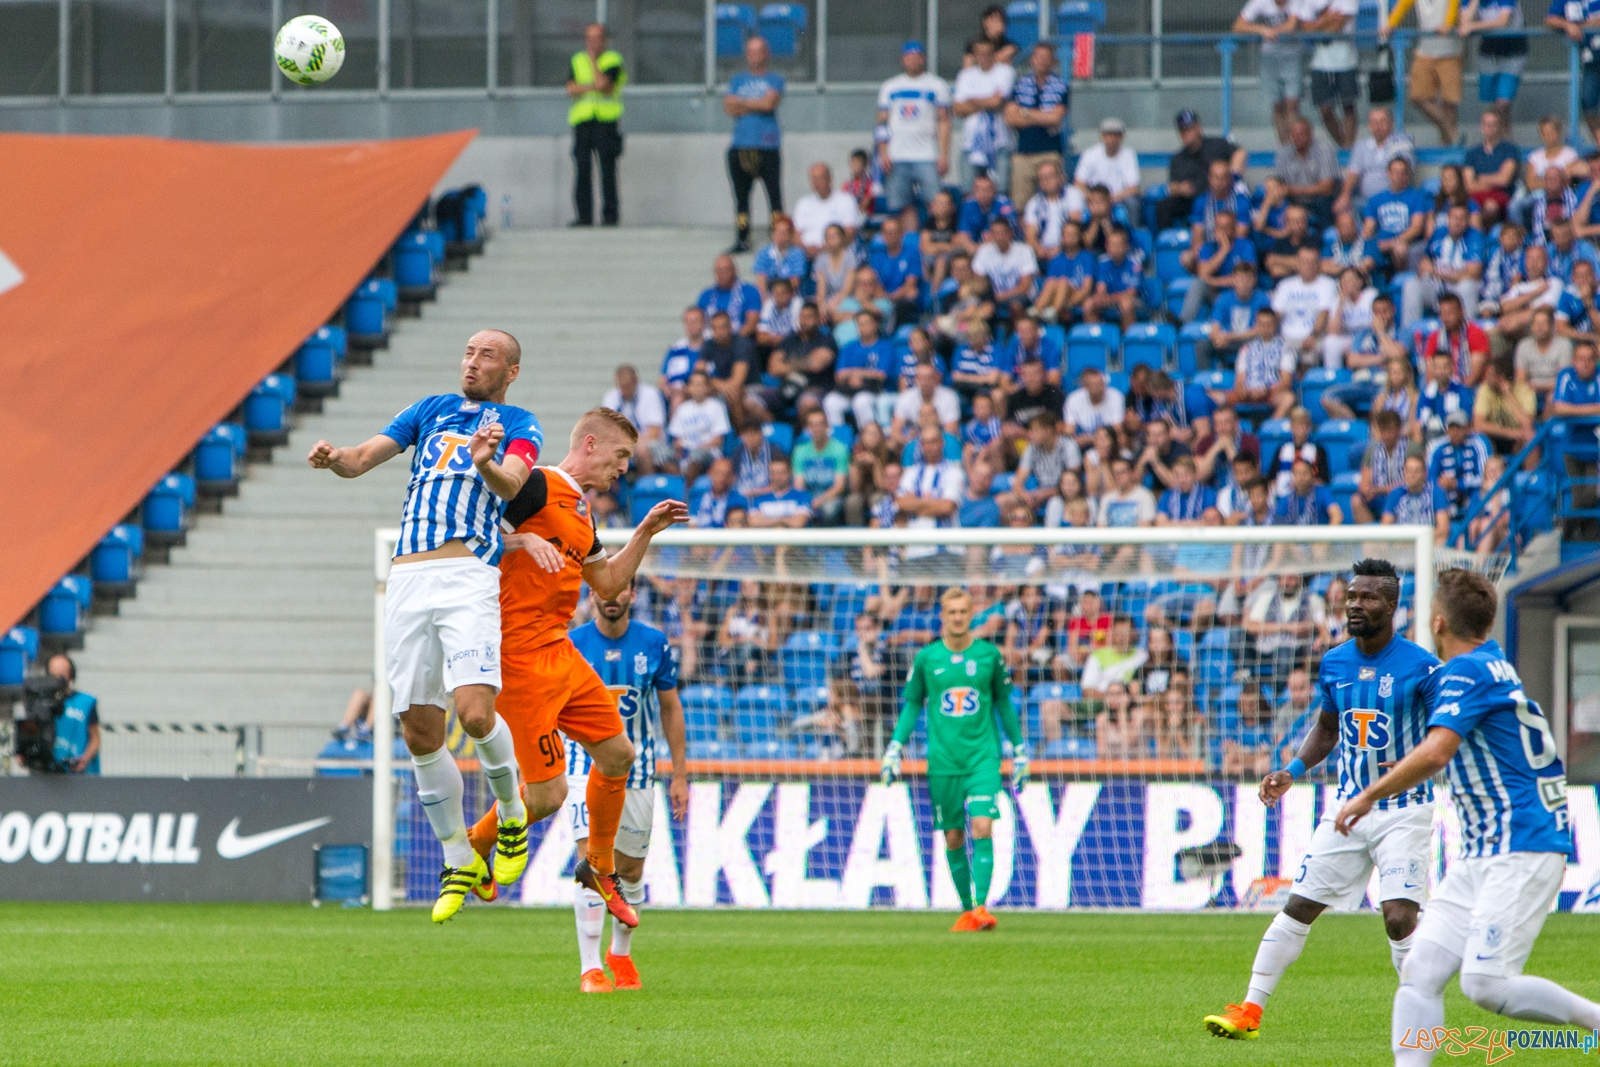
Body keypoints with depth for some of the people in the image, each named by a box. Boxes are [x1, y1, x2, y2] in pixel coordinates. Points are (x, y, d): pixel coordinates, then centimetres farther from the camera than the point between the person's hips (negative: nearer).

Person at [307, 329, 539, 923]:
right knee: (420, 734, 1)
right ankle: (459, 862, 15)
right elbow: (365, 457, 13)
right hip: (408, 580, 4)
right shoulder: (432, 410, 21)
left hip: (470, 578, -4)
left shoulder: (519, 426, 9)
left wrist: (486, 464, -35)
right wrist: (335, 458, -11)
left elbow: (512, 482, -12)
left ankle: (510, 813, 8)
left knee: (475, 712, -21)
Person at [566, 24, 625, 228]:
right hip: (582, 121, 3)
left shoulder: (612, 60, 4)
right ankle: (584, 216, -1)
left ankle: (610, 214, -5)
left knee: (607, 168, -7)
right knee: (582, 169, -3)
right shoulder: (576, 61, 15)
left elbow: (602, 84, -12)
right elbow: (571, 89, 3)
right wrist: (593, 87, -12)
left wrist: (593, 59, -3)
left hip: (606, 121, -3)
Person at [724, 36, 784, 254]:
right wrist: (757, 105, -6)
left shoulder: (774, 79, 7)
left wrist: (741, 103, -2)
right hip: (741, 146, 4)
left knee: (774, 195, -7)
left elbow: (769, 102, -11)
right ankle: (742, 239, 11)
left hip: (767, 148, -3)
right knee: (741, 196, 5)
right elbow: (730, 108, 2)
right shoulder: (737, 80, 16)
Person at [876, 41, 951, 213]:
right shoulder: (889, 87, 15)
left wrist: (944, 155, -7)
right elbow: (882, 122, 13)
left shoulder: (937, 86, 8)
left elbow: (944, 121, 3)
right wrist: (883, 153, 1)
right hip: (896, 159, 2)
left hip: (927, 159, -2)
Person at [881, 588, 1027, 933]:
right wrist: (895, 747, 3)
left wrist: (1019, 752, 16)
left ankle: (981, 906, -21)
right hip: (943, 759, 1)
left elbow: (1004, 703, 14)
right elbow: (912, 705, 13)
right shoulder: (927, 658, 4)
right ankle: (967, 910, 15)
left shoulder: (989, 655, 3)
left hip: (983, 757, -1)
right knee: (953, 838, 4)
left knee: (982, 827, -17)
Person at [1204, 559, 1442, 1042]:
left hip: (1404, 812, -5)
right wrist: (1293, 770, 4)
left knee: (1399, 919, -17)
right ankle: (1249, 1012, 9)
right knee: (1298, 907, 2)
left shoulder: (1420, 667, -12)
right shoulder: (1334, 664, 4)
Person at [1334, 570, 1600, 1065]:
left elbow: (1435, 753, -25)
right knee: (1419, 971, -2)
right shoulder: (1496, 667, 18)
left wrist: (1367, 797, -15)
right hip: (1480, 856, 10)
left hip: (1522, 851, -10)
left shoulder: (1468, 671, -11)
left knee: (1485, 983, -18)